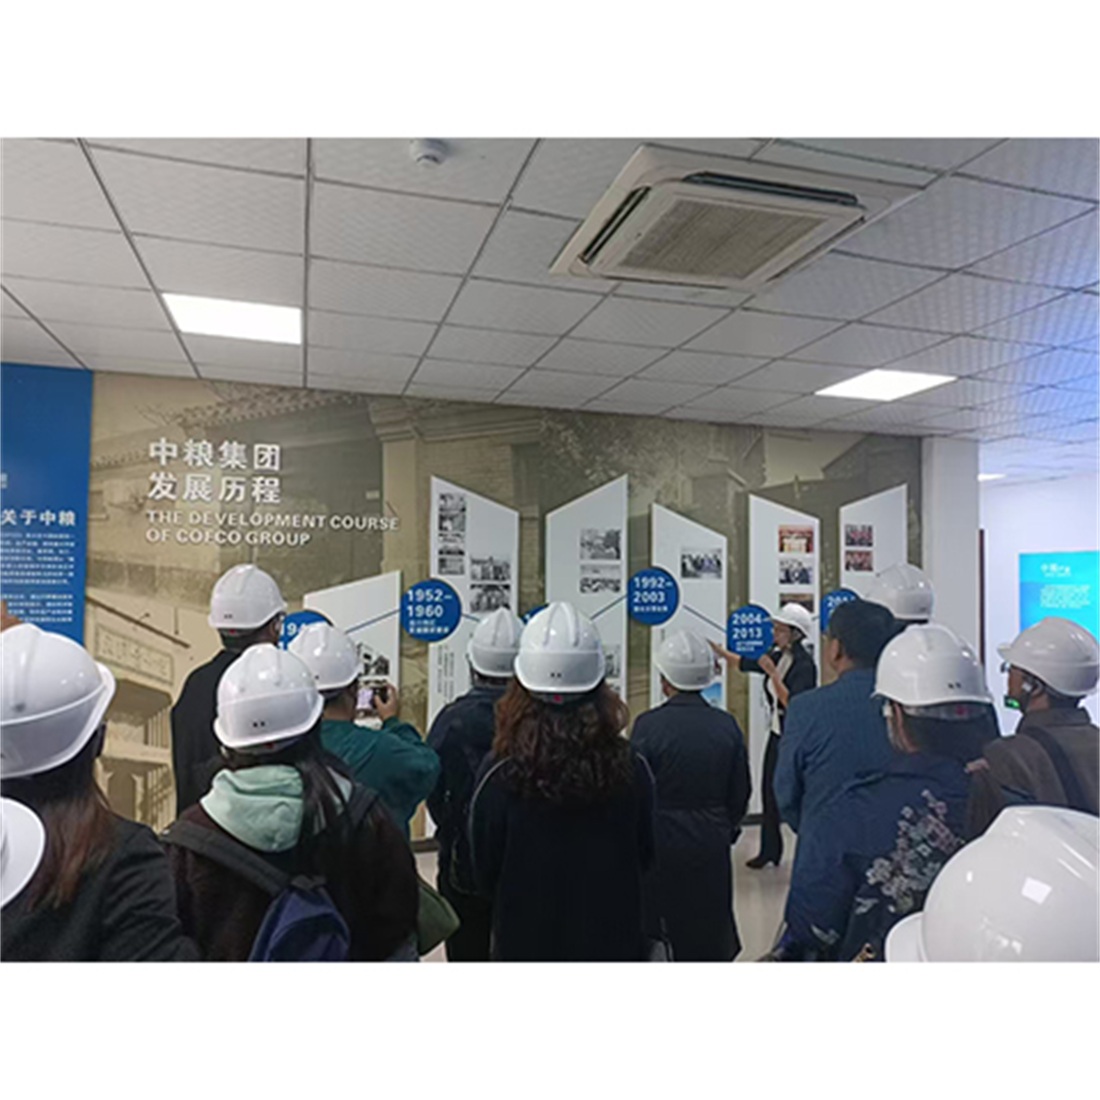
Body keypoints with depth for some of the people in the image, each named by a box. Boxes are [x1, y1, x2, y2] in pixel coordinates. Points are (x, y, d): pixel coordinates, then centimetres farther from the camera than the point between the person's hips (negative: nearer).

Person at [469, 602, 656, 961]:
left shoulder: (500, 775, -22)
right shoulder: (631, 769, -16)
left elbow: (485, 874, -8)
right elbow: (645, 858, -1)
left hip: (525, 942, -1)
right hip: (614, 940, 2)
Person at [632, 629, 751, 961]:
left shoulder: (648, 725, -16)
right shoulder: (727, 726, -4)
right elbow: (741, 792, 5)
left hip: (659, 846, -3)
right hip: (711, 849, 3)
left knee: (652, 941, 11)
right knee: (710, 941, 17)